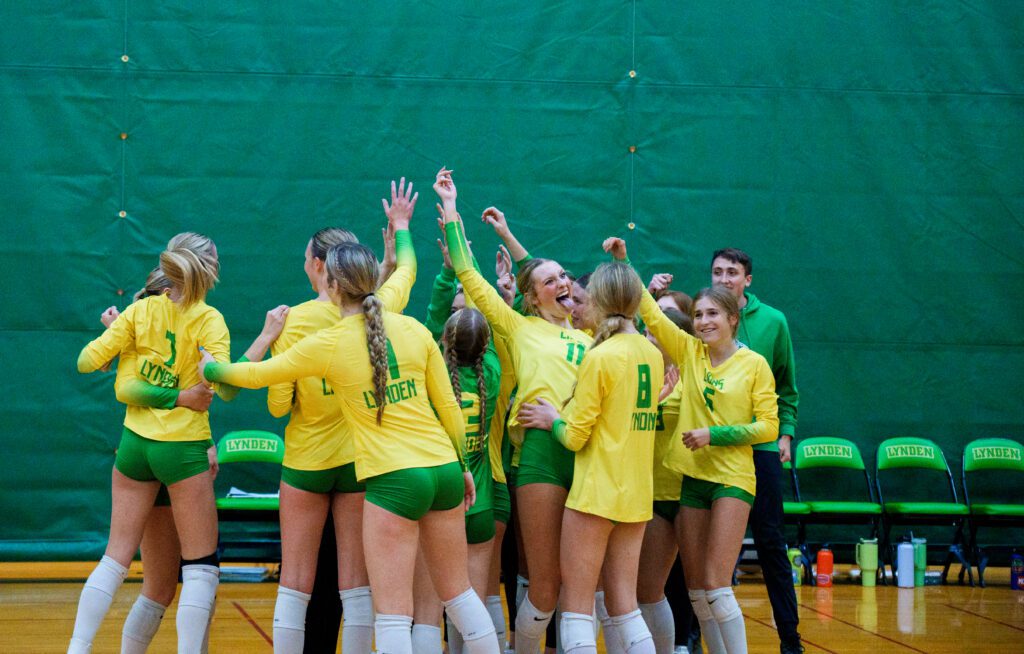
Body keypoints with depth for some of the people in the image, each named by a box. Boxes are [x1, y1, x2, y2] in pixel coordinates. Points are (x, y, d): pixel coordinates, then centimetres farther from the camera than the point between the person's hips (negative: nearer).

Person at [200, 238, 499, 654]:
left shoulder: (328, 344, -6)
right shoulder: (414, 330, 4)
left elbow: (255, 375, 8)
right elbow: (449, 406, 9)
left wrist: (212, 369, 27)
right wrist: (464, 466, 21)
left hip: (393, 479, -5)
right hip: (444, 469, 5)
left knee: (392, 613, -2)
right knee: (458, 592, 18)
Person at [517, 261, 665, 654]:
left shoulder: (600, 357, -13)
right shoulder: (653, 354, 7)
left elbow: (575, 437, -10)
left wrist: (552, 420, 9)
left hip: (597, 491, -7)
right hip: (637, 495, 7)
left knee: (575, 606, -1)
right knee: (624, 607, 11)